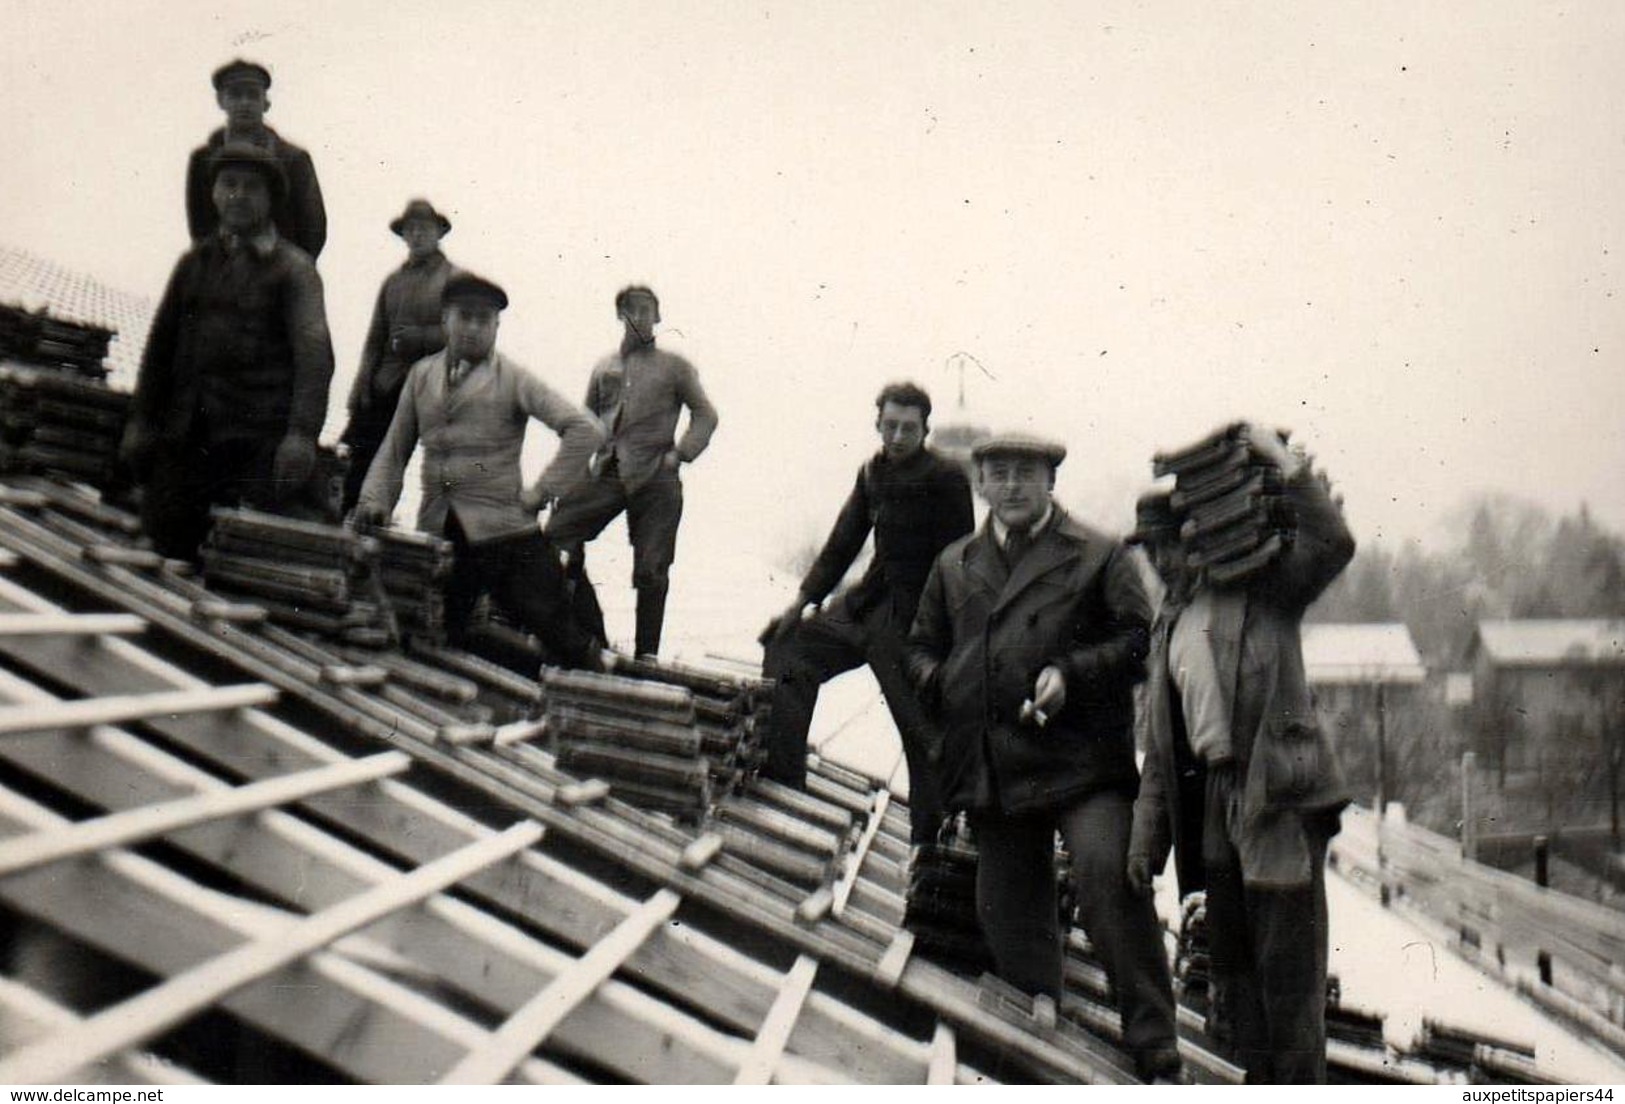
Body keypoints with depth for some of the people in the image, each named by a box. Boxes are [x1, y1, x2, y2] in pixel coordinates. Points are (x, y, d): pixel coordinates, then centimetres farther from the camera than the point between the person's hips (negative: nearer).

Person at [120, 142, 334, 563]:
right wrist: (141, 419, 14)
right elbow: (161, 342, 20)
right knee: (168, 542, 5)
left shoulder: (292, 268, 0)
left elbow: (314, 351, -12)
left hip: (259, 442, -5)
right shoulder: (195, 262, 16)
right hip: (187, 435, 5)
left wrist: (302, 433, -24)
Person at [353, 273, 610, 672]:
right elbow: (395, 448, 17)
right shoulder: (422, 375, 13)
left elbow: (586, 430, -10)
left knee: (567, 644, -6)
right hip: (438, 536, 5)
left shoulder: (512, 380, -1)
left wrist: (541, 491, -11)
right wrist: (375, 499, 1)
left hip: (505, 534, -4)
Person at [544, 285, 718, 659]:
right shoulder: (604, 368, 18)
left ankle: (646, 654, 7)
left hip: (656, 479, -3)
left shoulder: (674, 367, 9)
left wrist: (680, 453, -5)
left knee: (651, 571, -3)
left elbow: (705, 415, 9)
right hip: (607, 473, 3)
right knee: (556, 534, -12)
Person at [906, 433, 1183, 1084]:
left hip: (1082, 761, -4)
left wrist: (1072, 675, -13)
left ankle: (1157, 1057, -9)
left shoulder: (1097, 556, 6)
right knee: (1009, 917, 9)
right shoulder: (953, 566, 19)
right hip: (990, 773, 5)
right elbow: (922, 647, 25)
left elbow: (1140, 639, 0)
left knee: (1109, 883, -19)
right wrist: (938, 685, 3)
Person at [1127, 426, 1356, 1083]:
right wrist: (1147, 835, 15)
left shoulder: (1266, 591, 2)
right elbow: (1160, 746, 20)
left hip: (1279, 794, -7)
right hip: (1212, 800, 7)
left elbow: (1333, 544, -17)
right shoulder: (1170, 624, 19)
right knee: (1231, 959, 12)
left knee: (1288, 958, -5)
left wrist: (1282, 462, -15)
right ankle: (1260, 1081, 23)